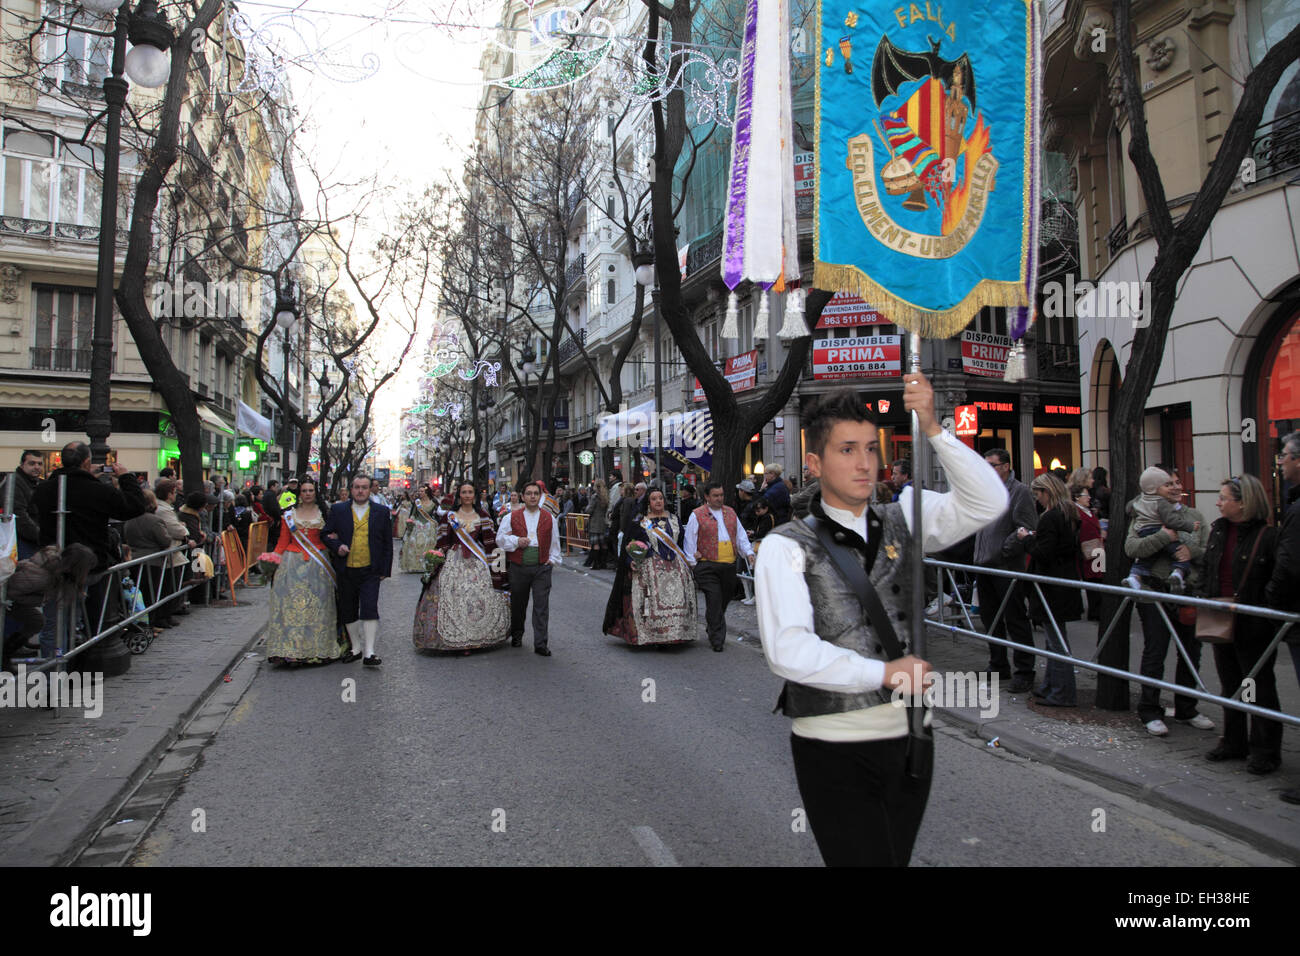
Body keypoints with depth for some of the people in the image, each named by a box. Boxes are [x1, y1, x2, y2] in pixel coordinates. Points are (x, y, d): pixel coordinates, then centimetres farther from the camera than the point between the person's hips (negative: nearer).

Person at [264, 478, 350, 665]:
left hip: (317, 565, 0)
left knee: (317, 605, 0)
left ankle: (317, 648, 8)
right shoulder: (289, 514, 8)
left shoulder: (323, 513, 8)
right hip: (293, 564, 0)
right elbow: (283, 541, 6)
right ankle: (292, 648, 2)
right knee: (292, 604, -3)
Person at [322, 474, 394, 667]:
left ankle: (369, 653, -7)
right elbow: (325, 534, 9)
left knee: (370, 609, -11)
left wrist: (385, 570, 2)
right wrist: (337, 546, -12)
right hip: (346, 571, 2)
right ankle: (355, 649, 26)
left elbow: (387, 543, 6)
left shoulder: (382, 512, 4)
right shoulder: (338, 510, 5)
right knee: (348, 612, 11)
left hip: (370, 571, -2)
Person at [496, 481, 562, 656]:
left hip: (542, 567, 0)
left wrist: (553, 559, 5)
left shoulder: (549, 518, 8)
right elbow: (500, 539, 4)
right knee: (518, 604, 13)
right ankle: (516, 636, 33)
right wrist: (517, 541, -11)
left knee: (541, 606, -5)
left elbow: (554, 542, 14)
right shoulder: (512, 517, 5)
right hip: (518, 567, 0)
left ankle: (541, 644, -2)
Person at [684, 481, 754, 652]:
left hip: (729, 565, 5)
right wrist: (693, 563, -3)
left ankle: (713, 629, 32)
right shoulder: (697, 515, 0)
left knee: (724, 600, 11)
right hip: (707, 566, -5)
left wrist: (748, 553, 6)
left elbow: (741, 535, 19)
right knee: (714, 602, -9)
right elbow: (690, 541, 0)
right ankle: (718, 640, -3)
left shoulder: (730, 513, 16)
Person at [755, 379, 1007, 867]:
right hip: (834, 748, -4)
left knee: (896, 855, 20)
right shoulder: (786, 546, -9)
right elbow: (787, 650, -19)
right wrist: (882, 672, -21)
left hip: (909, 739, 5)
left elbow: (989, 502, -7)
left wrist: (931, 428, -16)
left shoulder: (903, 520, 5)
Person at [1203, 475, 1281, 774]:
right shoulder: (1218, 529, 7)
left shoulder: (1268, 535, -14)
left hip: (1253, 626, -7)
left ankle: (1265, 750, 17)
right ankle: (1234, 743, 29)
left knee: (1260, 687, 5)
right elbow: (1207, 569, 17)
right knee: (1229, 684, 16)